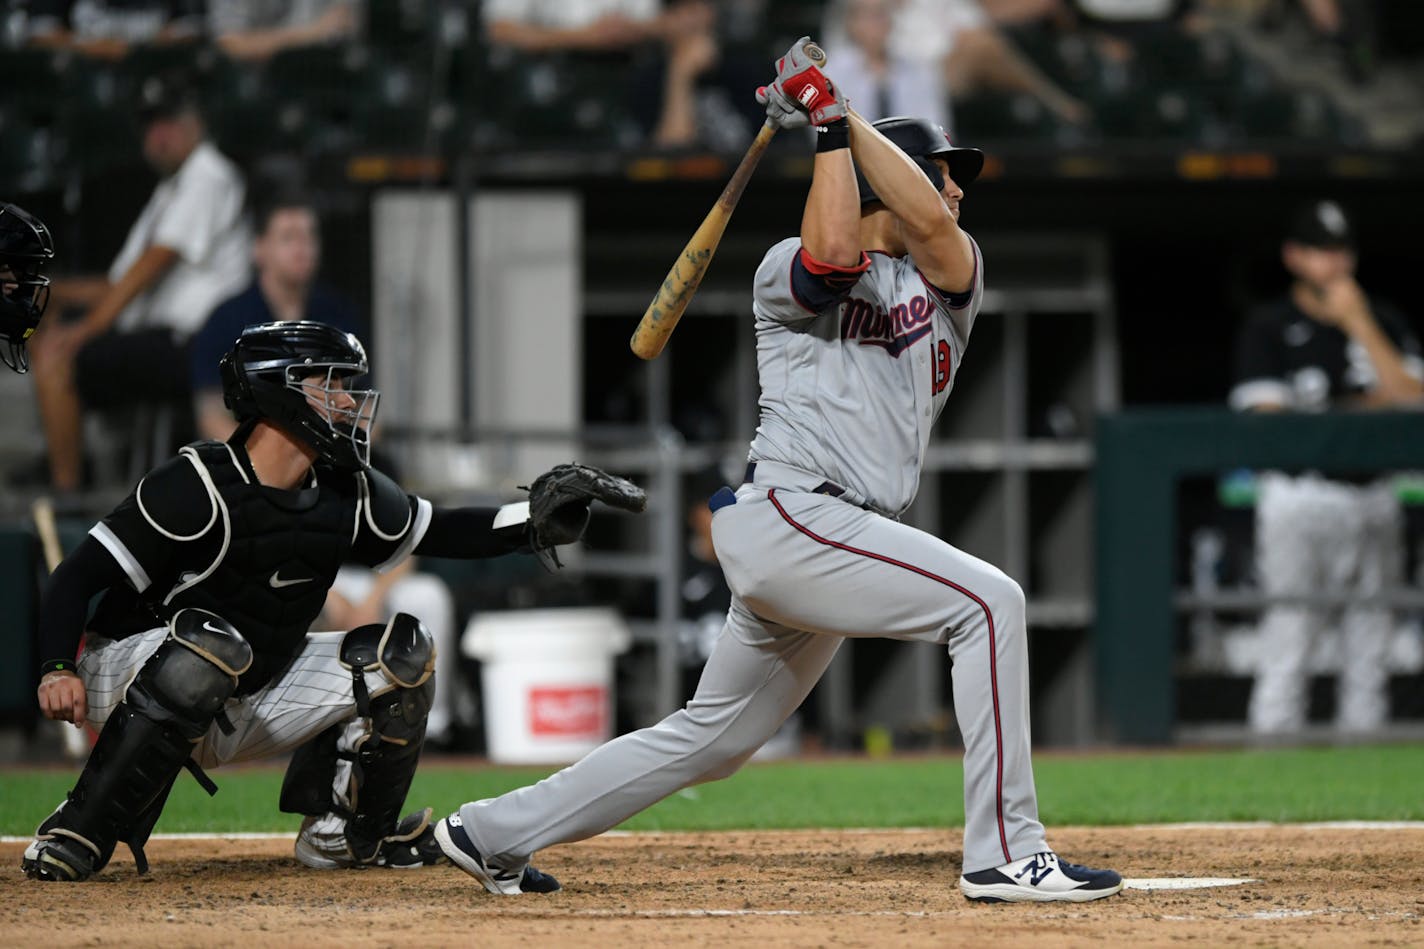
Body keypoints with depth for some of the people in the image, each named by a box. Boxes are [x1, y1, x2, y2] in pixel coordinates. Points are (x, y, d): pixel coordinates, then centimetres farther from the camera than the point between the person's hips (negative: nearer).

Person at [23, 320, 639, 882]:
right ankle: (75, 837, -35)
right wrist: (57, 669, -37)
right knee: (212, 644, -40)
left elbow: (438, 532, 13)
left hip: (246, 709, 7)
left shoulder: (345, 495, 1)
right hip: (130, 685, -7)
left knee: (400, 651, -2)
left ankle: (344, 834, 9)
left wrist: (534, 523, -4)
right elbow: (80, 575, -22)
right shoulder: (198, 489, -21)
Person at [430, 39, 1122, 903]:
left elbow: (929, 226, -6)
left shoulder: (950, 280, 18)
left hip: (839, 541, 8)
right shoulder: (789, 271, 4)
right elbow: (831, 254, -22)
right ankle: (1006, 852, -20)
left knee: (712, 738, 15)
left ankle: (492, 833, 25)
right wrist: (828, 125, -12)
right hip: (791, 516, -8)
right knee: (988, 602, -19)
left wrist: (843, 109, -4)